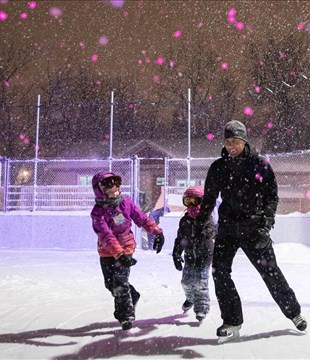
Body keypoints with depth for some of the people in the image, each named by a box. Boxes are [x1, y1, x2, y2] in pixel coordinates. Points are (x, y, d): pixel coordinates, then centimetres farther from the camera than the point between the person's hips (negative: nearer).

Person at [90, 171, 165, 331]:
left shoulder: (126, 203, -9)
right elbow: (106, 235, -31)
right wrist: (119, 254, -42)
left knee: (120, 282, -11)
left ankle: (127, 315, 5)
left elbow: (142, 219, 3)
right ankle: (132, 296, 37)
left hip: (126, 248, -1)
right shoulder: (98, 212, -19)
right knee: (110, 283, 10)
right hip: (106, 252, 1)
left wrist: (157, 232, 0)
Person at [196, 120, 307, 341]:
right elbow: (209, 198, 14)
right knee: (219, 271, -8)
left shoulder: (260, 164, -2)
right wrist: (199, 225, 12)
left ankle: (293, 312, 25)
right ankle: (232, 321, 6)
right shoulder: (218, 167, 5)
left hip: (254, 228, -2)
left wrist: (266, 223, -14)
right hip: (228, 227, 3)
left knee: (270, 271, 2)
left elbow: (272, 196, -2)